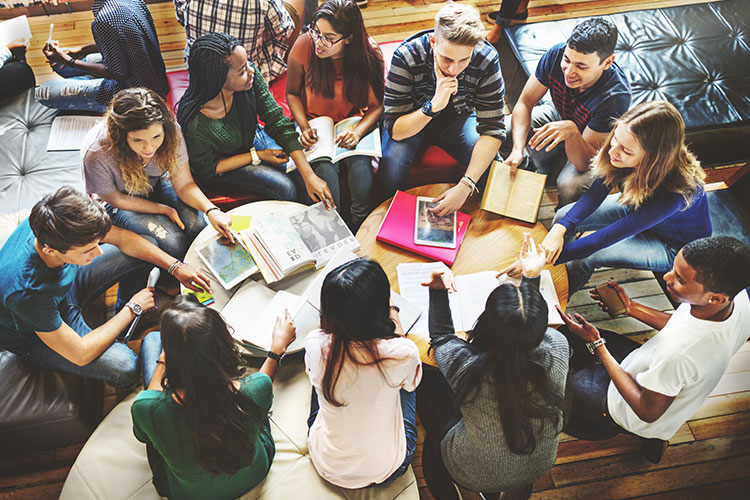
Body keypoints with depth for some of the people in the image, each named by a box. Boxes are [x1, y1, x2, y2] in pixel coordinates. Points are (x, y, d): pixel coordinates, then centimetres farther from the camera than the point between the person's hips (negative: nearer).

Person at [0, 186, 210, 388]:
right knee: (124, 367, -27)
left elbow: (122, 238, -10)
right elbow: (80, 355, -33)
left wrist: (175, 266, -15)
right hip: (34, 335, -6)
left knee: (139, 254, -2)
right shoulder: (26, 293, -44)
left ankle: (123, 311, 22)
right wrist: (133, 309, -24)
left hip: (66, 287, 6)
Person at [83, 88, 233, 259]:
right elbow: (116, 199, -17)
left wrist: (211, 210, -36)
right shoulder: (97, 155, -37)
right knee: (174, 242, -24)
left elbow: (184, 185, -18)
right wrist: (164, 210, -17)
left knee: (196, 225, -20)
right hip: (123, 201, -3)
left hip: (157, 185, 3)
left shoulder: (171, 133, -28)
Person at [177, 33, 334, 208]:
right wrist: (257, 156, -19)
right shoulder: (195, 123, -38)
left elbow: (278, 123, -21)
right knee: (285, 188, -19)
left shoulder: (251, 77, -27)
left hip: (252, 139, 5)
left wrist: (310, 176, -26)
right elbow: (208, 169, -19)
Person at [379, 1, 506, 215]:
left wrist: (465, 186, -38)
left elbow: (492, 129, -26)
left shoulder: (487, 59, -27)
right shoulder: (406, 57, -31)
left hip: (458, 118, 2)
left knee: (491, 164, -23)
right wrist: (433, 106, -46)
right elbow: (395, 130, -29)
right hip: (412, 120, -1)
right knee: (393, 163, -31)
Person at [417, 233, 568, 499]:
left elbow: (440, 337, -11)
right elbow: (532, 330, -3)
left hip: (476, 477, -3)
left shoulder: (464, 366, -38)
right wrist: (532, 277, -3)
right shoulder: (556, 350, -31)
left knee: (428, 380, 18)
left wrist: (438, 291, -16)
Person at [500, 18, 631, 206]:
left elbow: (584, 162, -35)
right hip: (559, 116, 5)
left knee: (570, 187, -34)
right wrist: (517, 149, -33)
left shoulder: (616, 95, -39)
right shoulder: (557, 54, -28)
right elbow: (524, 103, -18)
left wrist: (571, 130, -55)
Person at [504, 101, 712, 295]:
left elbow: (608, 237, -40)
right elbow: (595, 195, -16)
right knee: (563, 215, -8)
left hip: (674, 244, -6)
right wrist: (560, 228, -33)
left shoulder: (674, 192, -43)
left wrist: (544, 260, -40)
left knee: (586, 258, -23)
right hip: (636, 207, 6)